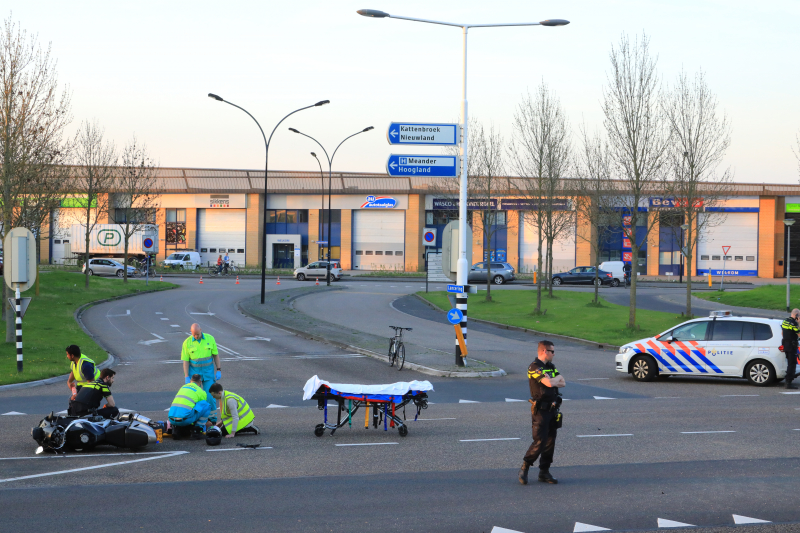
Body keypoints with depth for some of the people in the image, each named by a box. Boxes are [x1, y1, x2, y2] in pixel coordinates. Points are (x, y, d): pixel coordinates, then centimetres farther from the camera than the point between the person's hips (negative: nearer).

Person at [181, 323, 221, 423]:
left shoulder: (210, 338, -3)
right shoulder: (187, 342, -6)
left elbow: (216, 355, 4)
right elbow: (185, 361, -3)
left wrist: (218, 370, 0)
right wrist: (186, 377, -9)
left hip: (208, 371, 0)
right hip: (194, 371, 0)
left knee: (210, 395, -4)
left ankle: (212, 418, 9)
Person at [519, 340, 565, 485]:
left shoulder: (551, 366, 14)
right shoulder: (534, 367, -14)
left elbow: (563, 383, 6)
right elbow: (549, 383, -25)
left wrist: (553, 381, -12)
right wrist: (557, 378, -5)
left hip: (552, 409, 8)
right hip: (540, 410, -8)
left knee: (550, 442, 8)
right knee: (540, 442, -10)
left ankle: (544, 473, 14)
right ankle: (524, 469, 3)